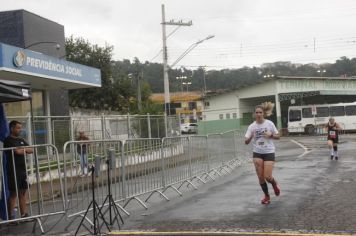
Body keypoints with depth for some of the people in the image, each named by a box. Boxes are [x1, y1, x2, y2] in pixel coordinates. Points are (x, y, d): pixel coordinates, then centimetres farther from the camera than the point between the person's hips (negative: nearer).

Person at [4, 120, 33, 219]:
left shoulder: (21, 140, 15)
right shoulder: (8, 140, -9)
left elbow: (31, 150, 9)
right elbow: (17, 151, -21)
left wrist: (23, 149, -10)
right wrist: (26, 149, -1)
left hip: (23, 170, 7)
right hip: (13, 171, -7)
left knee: (23, 192, 9)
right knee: (14, 194, -3)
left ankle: (24, 214, 15)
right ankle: (10, 216, 4)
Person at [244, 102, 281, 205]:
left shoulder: (269, 123, -6)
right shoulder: (252, 126, -3)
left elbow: (278, 136, 4)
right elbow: (246, 142, -3)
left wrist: (270, 135, -16)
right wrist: (250, 137, -24)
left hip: (269, 152, -2)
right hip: (257, 153, 2)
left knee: (267, 177, -8)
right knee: (260, 177, 0)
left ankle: (274, 184, 28)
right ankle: (267, 196, 21)